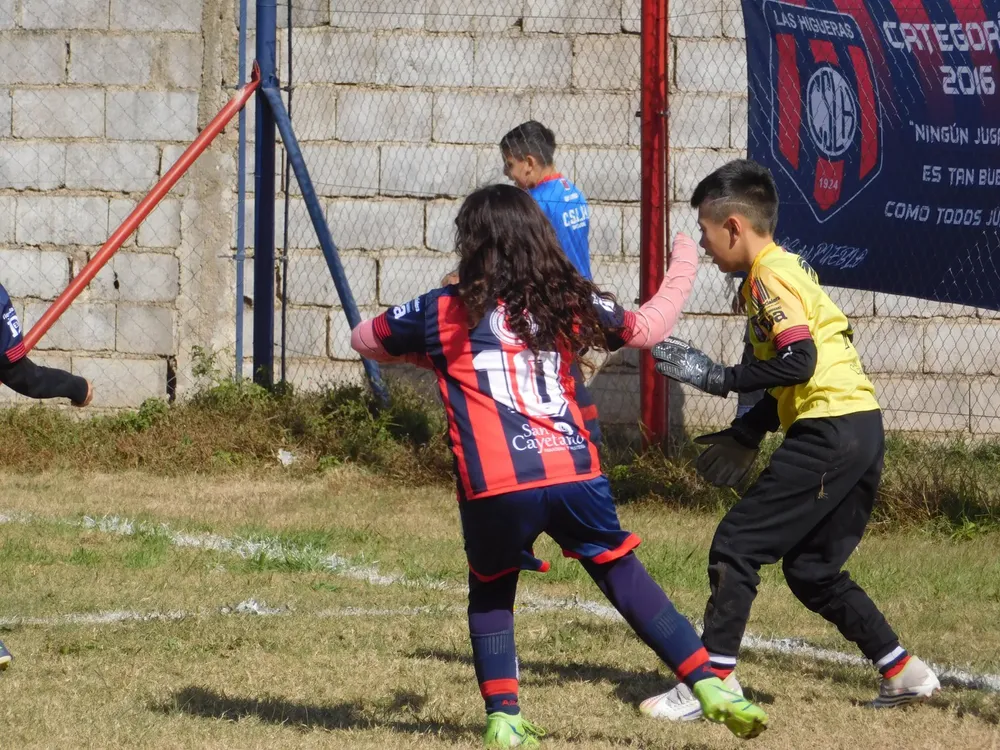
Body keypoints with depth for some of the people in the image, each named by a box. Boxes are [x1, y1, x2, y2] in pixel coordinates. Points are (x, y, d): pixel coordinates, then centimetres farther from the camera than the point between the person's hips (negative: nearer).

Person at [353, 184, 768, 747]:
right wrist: (684, 266, 41)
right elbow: (649, 329, 25)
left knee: (492, 593, 21)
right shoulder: (570, 303, 12)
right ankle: (709, 685, 9)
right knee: (626, 578, 15)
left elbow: (365, 340, 21)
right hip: (576, 475, 1)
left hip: (494, 488, -1)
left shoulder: (446, 311, 8)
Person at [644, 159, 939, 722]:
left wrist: (718, 378, -15)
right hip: (863, 428, 10)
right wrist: (748, 433, 23)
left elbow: (798, 361, -23)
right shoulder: (788, 268, 20)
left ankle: (715, 680, -7)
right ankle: (905, 674, 19)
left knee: (736, 546, -6)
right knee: (812, 570, 18)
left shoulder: (769, 275, -10)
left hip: (830, 433, -10)